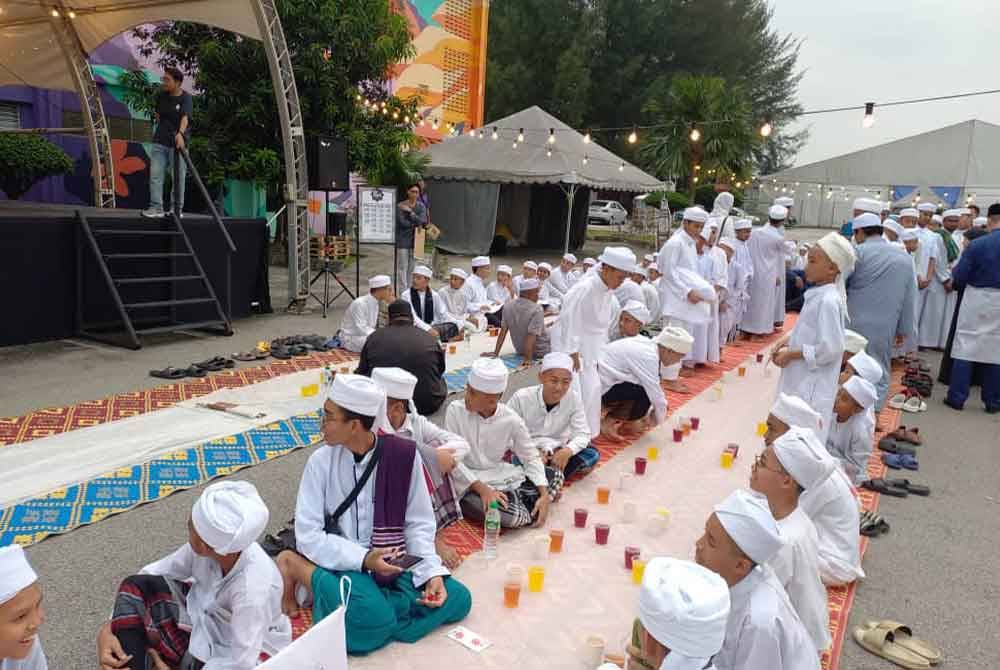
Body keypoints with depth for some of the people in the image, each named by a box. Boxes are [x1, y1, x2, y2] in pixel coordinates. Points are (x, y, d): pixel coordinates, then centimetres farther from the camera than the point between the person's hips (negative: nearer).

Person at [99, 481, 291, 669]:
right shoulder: (207, 545, -21)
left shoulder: (253, 587, -39)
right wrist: (108, 629, -19)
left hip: (238, 653, -6)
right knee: (135, 587, -10)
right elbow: (154, 573, -9)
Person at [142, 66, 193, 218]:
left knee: (178, 178, 2)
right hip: (159, 142, 5)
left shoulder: (186, 98, -11)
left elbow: (185, 117, -29)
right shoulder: (161, 95, 6)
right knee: (155, 175, -2)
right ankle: (156, 208, 0)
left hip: (178, 143, -5)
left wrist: (180, 134, -44)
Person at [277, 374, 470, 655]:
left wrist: (432, 572, -15)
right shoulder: (321, 460, -9)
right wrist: (363, 558, -23)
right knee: (374, 621, -30)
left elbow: (418, 524, -1)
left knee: (457, 597, -13)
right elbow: (308, 536, -11)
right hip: (339, 562, -2)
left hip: (389, 562, 2)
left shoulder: (403, 455, -8)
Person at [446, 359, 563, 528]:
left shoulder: (511, 420, -10)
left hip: (500, 476, 4)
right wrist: (482, 489, -25)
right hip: (469, 482, -4)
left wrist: (544, 495, -13)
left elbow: (530, 457, -1)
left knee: (555, 476, -1)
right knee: (512, 515, -28)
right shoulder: (455, 410, -15)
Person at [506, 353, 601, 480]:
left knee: (592, 454, -19)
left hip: (556, 453, 3)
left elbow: (583, 434, -10)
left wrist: (567, 451, -31)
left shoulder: (573, 400, -12)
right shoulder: (522, 398, -18)